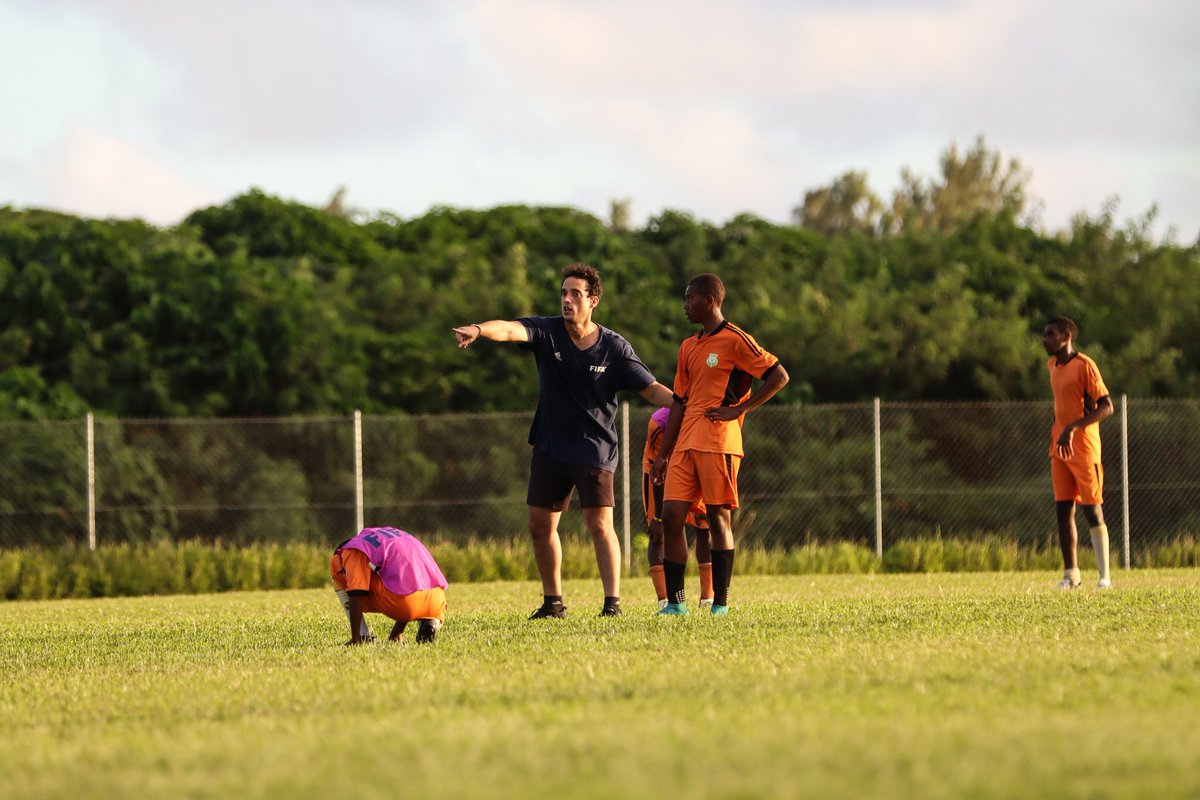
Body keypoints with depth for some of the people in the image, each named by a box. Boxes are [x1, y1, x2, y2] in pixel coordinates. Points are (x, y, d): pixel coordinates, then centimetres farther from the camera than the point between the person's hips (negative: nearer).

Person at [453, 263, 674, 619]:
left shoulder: (614, 347, -6)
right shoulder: (547, 332, -4)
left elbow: (652, 389, -3)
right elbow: (510, 329, -23)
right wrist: (479, 329, -45)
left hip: (595, 449, -3)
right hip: (550, 446, 3)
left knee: (599, 523, -13)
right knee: (540, 524, 6)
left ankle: (613, 601, -6)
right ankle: (553, 602, 20)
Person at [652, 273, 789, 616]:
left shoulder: (735, 340, -5)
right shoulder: (689, 347, 18)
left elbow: (779, 376, -7)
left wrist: (739, 408, -12)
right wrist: (663, 455, 17)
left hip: (718, 443, -7)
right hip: (685, 444, 7)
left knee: (719, 518, -4)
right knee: (671, 516, -1)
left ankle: (721, 603, 1)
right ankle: (674, 602, 2)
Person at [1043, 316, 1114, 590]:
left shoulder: (1084, 365, -12)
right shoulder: (1052, 366, 12)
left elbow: (1106, 407, -17)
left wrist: (1072, 428, -25)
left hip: (1084, 449, -7)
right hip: (1059, 451, 7)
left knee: (1092, 510, -5)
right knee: (1063, 510, 4)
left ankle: (1105, 577, -1)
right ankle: (1070, 574, 9)